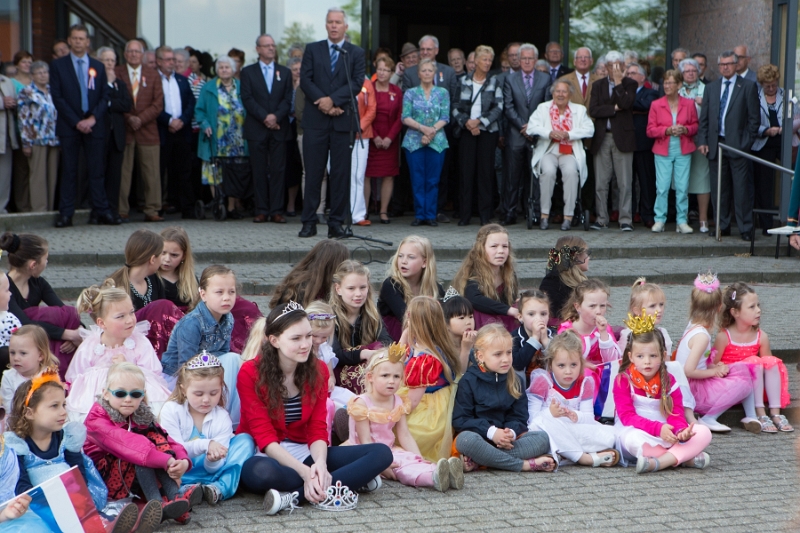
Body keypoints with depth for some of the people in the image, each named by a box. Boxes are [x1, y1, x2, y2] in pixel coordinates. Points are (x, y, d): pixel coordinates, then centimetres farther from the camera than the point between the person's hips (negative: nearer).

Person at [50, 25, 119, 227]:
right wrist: (76, 122, -10)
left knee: (96, 170, 1)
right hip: (69, 126, -2)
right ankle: (66, 214, 1)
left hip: (94, 125, 2)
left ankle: (102, 211, 4)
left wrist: (93, 118, -8)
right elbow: (57, 97, -2)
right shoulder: (58, 66, 5)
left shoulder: (98, 67, 13)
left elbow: (105, 97, 8)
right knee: (69, 171, -1)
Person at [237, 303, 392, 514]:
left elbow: (318, 429, -4)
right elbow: (265, 436, -17)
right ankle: (352, 480, -30)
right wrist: (305, 472, -31)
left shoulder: (318, 370, 1)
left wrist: (320, 463, -27)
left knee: (381, 453, -16)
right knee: (263, 472, -43)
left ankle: (296, 496, -30)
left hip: (305, 452, 5)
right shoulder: (251, 373, -13)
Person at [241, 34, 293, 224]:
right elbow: (247, 99, -2)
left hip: (279, 128, 1)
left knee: (278, 170, -2)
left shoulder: (285, 72, 14)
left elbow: (288, 99, 4)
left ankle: (276, 210, 0)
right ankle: (262, 210, 3)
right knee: (259, 171, 0)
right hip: (256, 129, -1)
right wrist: (264, 117, -13)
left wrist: (276, 116, -13)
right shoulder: (248, 72, 8)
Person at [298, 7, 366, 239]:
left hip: (343, 119, 0)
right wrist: (323, 103, -11)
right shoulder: (312, 50, 10)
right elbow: (305, 80, 1)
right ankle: (309, 222, 4)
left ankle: (336, 222, 6)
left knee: (341, 173, 0)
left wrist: (333, 100, -15)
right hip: (315, 119, 0)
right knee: (313, 172, 0)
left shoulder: (356, 53, 8)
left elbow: (357, 83, -4)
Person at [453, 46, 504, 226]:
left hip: (488, 132, -1)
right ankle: (465, 214, 2)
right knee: (466, 171, -2)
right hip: (467, 131, 1)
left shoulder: (495, 82, 6)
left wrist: (480, 121, -11)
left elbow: (498, 108, -1)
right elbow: (456, 107, 5)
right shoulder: (463, 81, 7)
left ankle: (485, 215, 1)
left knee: (485, 171, -3)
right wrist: (466, 122, -9)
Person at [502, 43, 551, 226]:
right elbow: (508, 107, 2)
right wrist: (522, 126, -8)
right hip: (516, 135, 0)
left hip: (537, 134, 0)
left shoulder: (545, 80, 10)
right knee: (513, 176, -1)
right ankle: (509, 214, 1)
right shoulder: (510, 79, 9)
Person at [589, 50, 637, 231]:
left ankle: (625, 220, 1)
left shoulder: (629, 83, 4)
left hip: (622, 137, -2)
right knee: (600, 183, 3)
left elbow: (626, 103, -14)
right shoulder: (598, 85, 12)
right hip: (602, 138, 2)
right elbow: (593, 110, -1)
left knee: (625, 183, -3)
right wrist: (614, 108, -10)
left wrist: (618, 81, -10)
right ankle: (602, 219, 9)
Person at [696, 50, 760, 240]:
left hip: (738, 144, -4)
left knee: (742, 188, -4)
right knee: (718, 189, 6)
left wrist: (748, 142, -8)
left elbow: (754, 118, -1)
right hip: (715, 144, 4)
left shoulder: (748, 86, 3)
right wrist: (702, 141, 2)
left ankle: (745, 229, 1)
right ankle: (722, 226, 14)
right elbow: (704, 118, 13)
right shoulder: (711, 88, 15)